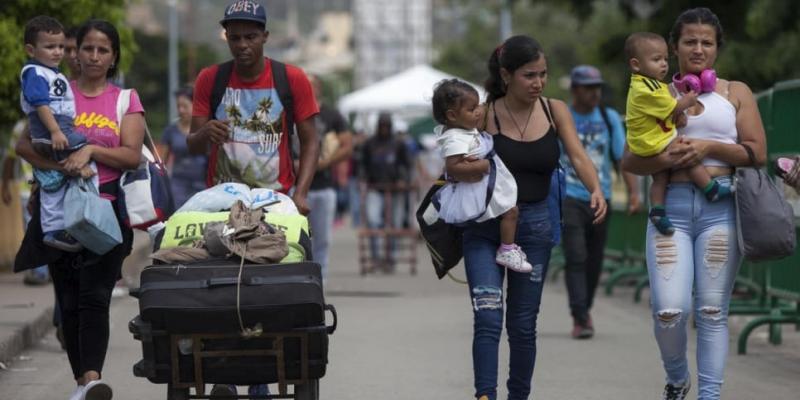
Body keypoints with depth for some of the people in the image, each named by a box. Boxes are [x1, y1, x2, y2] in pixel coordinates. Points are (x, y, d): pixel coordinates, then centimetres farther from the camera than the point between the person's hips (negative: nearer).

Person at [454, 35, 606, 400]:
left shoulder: (555, 110, 3)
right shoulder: (485, 116, -7)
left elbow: (578, 156, -7)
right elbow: (457, 168, -4)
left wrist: (596, 190, -26)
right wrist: (465, 172, -27)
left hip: (535, 225, 3)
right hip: (485, 226, -3)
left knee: (523, 324, 10)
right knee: (488, 317, -16)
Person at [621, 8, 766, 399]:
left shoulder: (735, 93, 12)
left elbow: (758, 152, 3)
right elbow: (630, 160, 8)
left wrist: (709, 148, -10)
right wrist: (664, 159, -12)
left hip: (721, 207, 0)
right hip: (671, 206, 0)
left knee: (712, 311, -1)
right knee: (669, 310, -10)